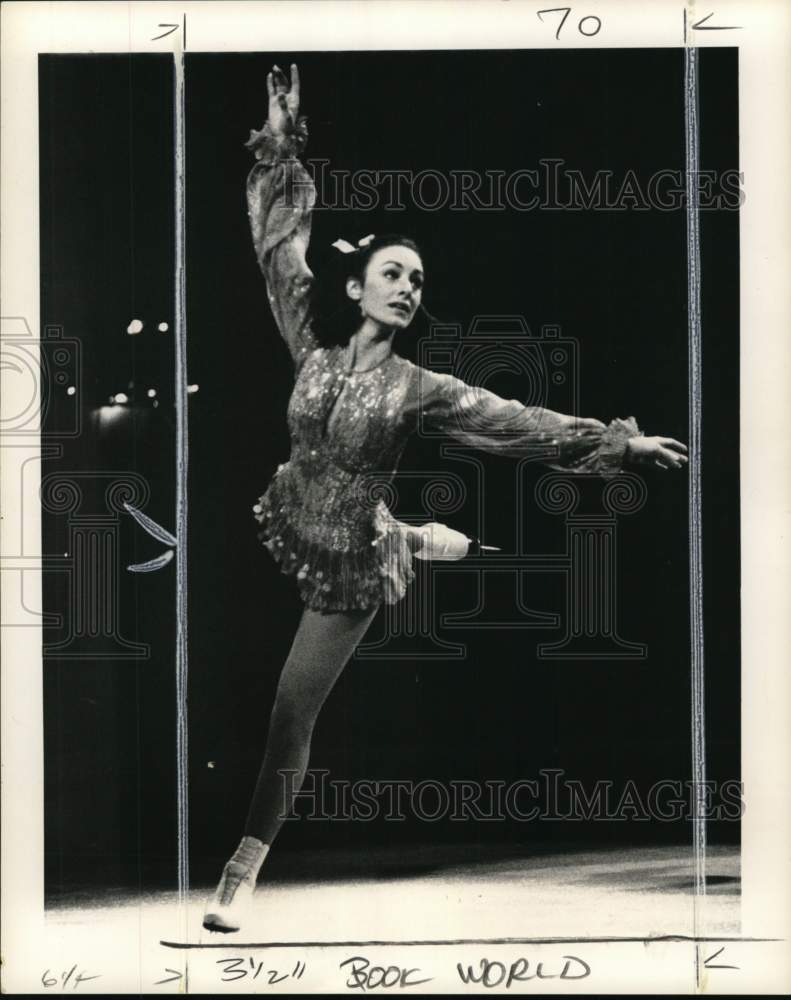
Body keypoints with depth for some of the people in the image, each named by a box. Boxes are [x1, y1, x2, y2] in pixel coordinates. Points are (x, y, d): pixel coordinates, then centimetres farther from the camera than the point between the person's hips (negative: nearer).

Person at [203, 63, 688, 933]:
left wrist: (620, 441, -22)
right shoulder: (314, 353, -5)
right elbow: (283, 254, -5)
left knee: (290, 718, 0)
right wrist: (282, 146, -6)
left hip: (348, 569, -3)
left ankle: (244, 868, 14)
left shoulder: (416, 387, -11)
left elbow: (518, 422, -16)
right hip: (282, 535, 3)